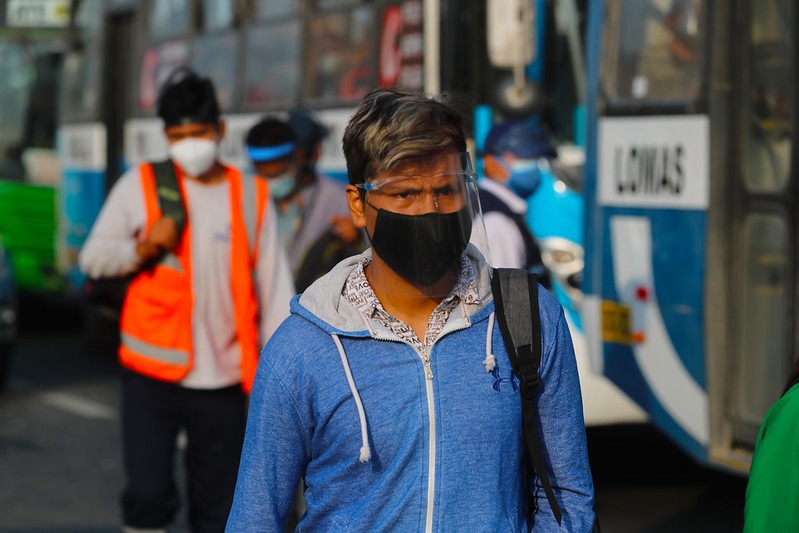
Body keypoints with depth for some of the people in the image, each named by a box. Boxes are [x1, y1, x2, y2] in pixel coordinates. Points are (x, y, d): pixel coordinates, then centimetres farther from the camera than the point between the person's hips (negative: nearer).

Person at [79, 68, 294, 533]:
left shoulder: (253, 197, 6)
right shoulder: (141, 185, 3)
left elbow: (275, 288, 6)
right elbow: (93, 257, 2)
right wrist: (144, 248, -17)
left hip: (224, 381, 2)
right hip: (153, 375, -1)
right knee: (147, 494, -9)